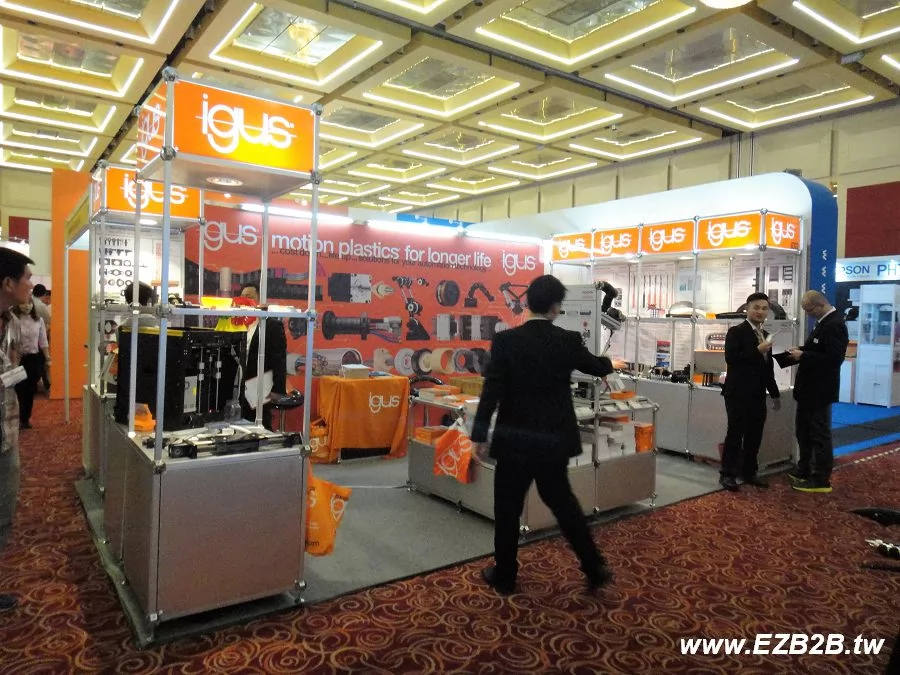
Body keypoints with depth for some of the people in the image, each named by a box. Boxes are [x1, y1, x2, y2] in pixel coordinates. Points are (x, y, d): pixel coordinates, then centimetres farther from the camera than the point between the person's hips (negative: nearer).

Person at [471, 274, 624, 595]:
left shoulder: (505, 340, -12)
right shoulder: (569, 341, -5)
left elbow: (492, 390, -14)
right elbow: (598, 368, 13)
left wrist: (479, 433, -6)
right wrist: (609, 363, 37)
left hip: (515, 440, -3)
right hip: (555, 439, 3)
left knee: (507, 508, 12)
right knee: (562, 501, 21)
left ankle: (504, 576, 25)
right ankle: (595, 568, 27)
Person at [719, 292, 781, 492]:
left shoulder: (765, 335, 16)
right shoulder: (736, 331, -7)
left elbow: (768, 368, 21)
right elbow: (730, 358, -20)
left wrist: (774, 393, 22)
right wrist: (757, 350, -22)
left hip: (757, 394, 7)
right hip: (739, 393, -7)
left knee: (754, 436, 10)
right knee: (735, 434, -3)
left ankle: (749, 472, 21)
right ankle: (727, 474, 6)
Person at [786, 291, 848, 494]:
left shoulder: (835, 325, -20)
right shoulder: (824, 322, 11)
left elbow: (833, 358, -27)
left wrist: (803, 356, -22)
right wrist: (801, 351, 0)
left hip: (819, 390, -10)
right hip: (809, 388, 10)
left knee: (819, 434, 1)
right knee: (803, 431, 18)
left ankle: (821, 480, 11)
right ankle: (805, 471, 31)